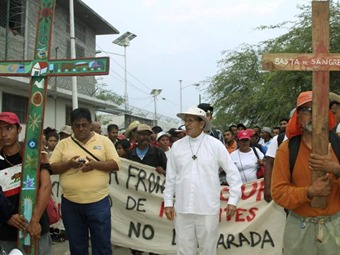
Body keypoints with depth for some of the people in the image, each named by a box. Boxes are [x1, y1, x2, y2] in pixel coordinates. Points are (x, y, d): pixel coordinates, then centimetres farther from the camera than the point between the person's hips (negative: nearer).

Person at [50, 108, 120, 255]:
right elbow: (51, 167, 4)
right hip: (70, 203, 2)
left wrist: (96, 164, -18)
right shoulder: (63, 144, 7)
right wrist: (68, 164, -15)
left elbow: (116, 164, -2)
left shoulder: (104, 141, 3)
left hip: (98, 202, -2)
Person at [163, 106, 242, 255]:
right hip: (182, 208, 2)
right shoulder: (177, 146, 4)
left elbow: (232, 172, 1)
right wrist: (168, 202, 7)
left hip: (208, 208, -2)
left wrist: (233, 200, -3)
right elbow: (171, 177, 9)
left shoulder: (215, 145, -2)